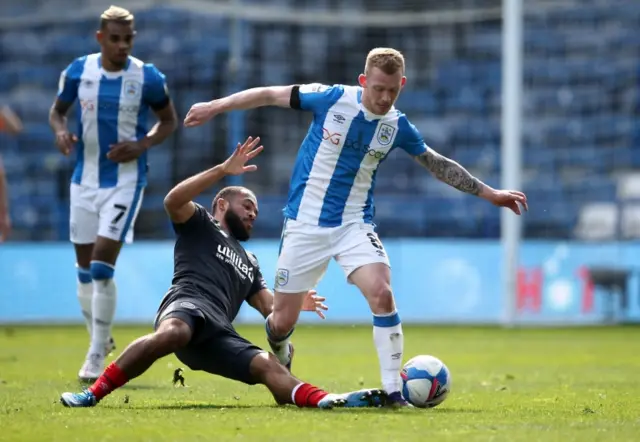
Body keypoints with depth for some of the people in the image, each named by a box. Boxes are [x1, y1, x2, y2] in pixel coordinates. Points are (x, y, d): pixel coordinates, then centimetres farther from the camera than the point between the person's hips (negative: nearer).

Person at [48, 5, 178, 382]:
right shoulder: (78, 71, -2)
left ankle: (97, 355, -5)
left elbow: (169, 120, 5)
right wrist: (61, 131, -12)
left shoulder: (148, 78, -9)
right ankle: (101, 340, 32)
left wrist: (142, 145, -14)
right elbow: (57, 111, 12)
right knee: (85, 270, 10)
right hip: (85, 181, 4)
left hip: (125, 182, -4)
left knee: (102, 268, -14)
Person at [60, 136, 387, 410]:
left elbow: (270, 306, 35)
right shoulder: (200, 225, 22)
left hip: (218, 335, 6)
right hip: (188, 303, -6)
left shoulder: (249, 262, 41)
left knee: (269, 367, -16)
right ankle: (93, 394, -40)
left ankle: (329, 401, -37)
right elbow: (173, 200, 0)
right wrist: (224, 170, -4)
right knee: (171, 333, -41)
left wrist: (295, 304, 16)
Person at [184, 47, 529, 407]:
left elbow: (439, 165, 12)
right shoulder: (331, 98, -12)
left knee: (382, 293, -25)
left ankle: (394, 391, -16)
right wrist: (216, 106, -2)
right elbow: (270, 95, -2)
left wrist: (490, 193, 14)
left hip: (355, 225, 1)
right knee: (282, 321, 2)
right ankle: (280, 363, 40)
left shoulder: (398, 127, -3)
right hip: (305, 225, -1)